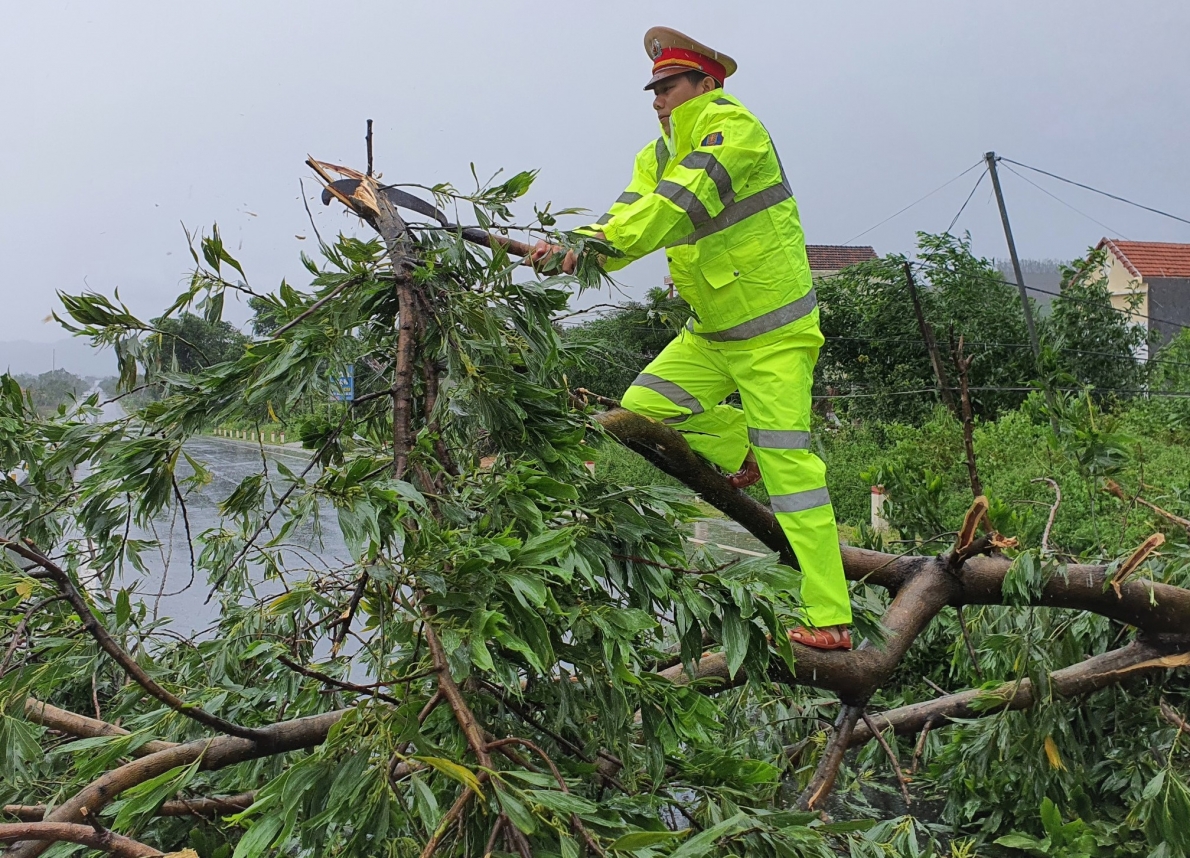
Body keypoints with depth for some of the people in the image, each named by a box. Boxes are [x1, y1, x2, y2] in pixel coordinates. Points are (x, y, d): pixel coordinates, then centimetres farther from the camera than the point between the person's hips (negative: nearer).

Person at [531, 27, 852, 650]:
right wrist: (574, 247, -27)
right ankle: (745, 451, 18)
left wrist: (603, 245, -41)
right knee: (642, 405, -2)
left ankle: (830, 620, -9)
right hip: (711, 332, 8)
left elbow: (681, 203, -32)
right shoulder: (658, 155, 10)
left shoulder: (733, 129, -16)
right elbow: (629, 213, -7)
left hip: (773, 330, -8)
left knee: (788, 467, -12)